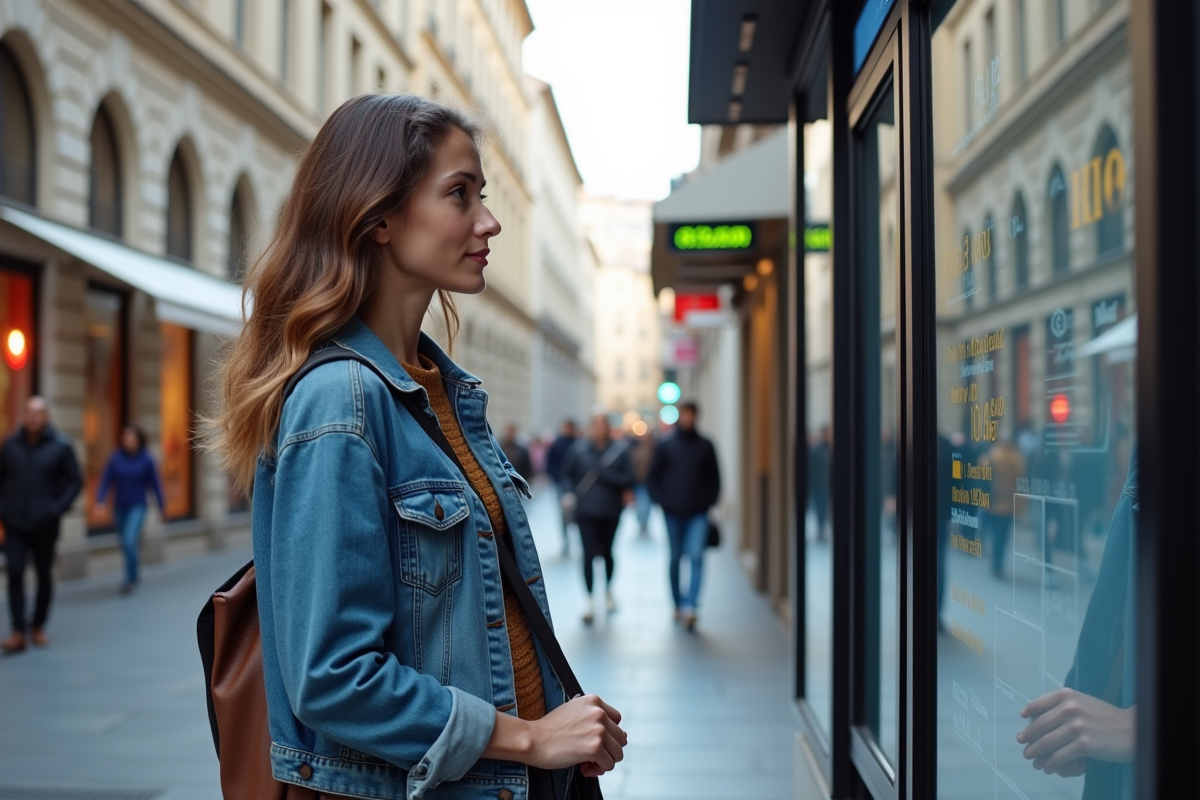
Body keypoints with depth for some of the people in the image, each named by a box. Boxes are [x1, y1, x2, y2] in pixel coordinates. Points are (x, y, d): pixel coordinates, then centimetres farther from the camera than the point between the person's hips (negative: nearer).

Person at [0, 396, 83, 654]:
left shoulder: (60, 446, -3)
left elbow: (75, 481, 0)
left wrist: (57, 508, -9)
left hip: (44, 525, -1)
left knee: (44, 575, 8)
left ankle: (38, 627, 23)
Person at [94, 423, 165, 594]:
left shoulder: (146, 459, -8)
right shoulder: (116, 458, -4)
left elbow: (154, 483, -2)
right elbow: (106, 480, -6)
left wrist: (161, 505, 3)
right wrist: (100, 500, -18)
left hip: (137, 506, -3)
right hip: (120, 507, 3)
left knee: (129, 540, -18)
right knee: (125, 543, 13)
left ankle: (131, 579, -8)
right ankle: (133, 576, 32)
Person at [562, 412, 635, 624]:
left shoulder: (620, 450, -5)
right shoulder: (579, 448, -3)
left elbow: (628, 479, -8)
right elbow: (568, 473, 10)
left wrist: (604, 473, -19)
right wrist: (573, 492, -6)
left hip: (610, 511, 1)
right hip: (586, 511, -1)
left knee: (607, 553, 13)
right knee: (589, 554, -10)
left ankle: (608, 591, 38)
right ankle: (589, 599, -2)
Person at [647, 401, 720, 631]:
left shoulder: (705, 446, 6)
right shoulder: (666, 445, 4)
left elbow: (714, 476, 12)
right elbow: (654, 474, 8)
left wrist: (710, 501, 1)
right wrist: (661, 500, -3)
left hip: (698, 513, -1)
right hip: (673, 512, 1)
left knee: (696, 556, -14)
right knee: (675, 558, 9)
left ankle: (690, 607, -20)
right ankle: (678, 603, 23)